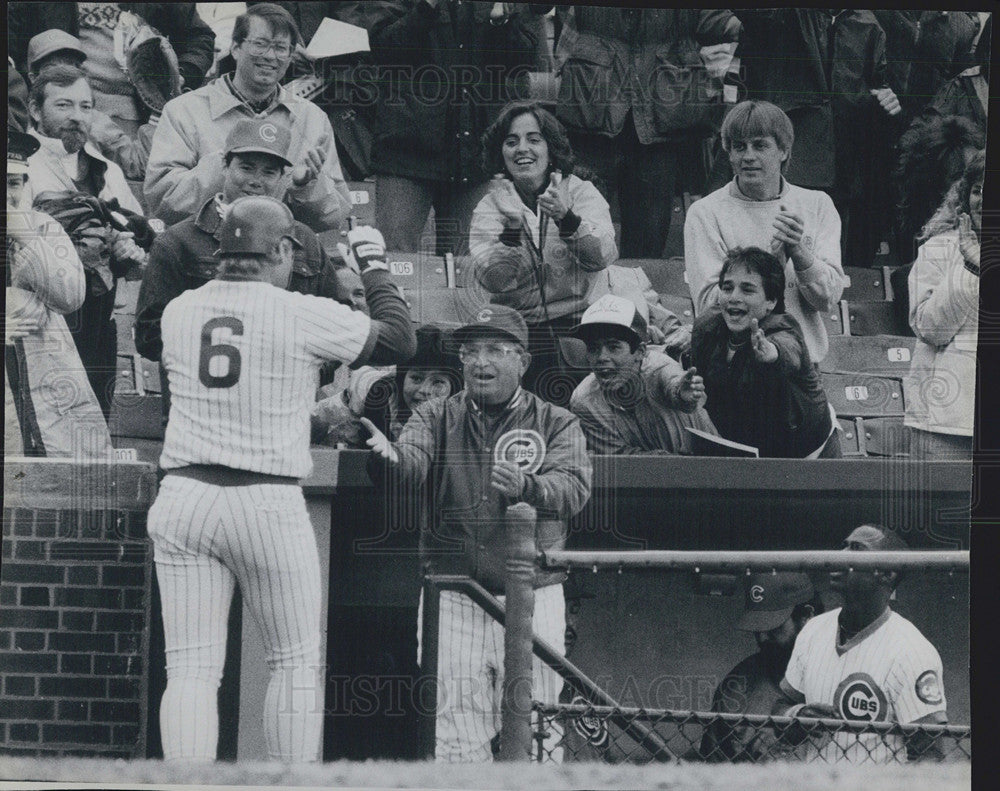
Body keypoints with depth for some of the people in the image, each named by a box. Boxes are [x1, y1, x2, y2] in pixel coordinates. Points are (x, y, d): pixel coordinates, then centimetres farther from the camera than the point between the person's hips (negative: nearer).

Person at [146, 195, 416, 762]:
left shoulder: (178, 311, 5)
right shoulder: (304, 315, -7)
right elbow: (400, 341, 2)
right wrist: (375, 267, 16)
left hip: (183, 498, 3)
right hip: (269, 503, -3)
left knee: (191, 668, 1)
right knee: (298, 662, 9)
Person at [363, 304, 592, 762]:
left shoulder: (556, 424, 6)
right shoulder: (436, 418, 10)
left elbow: (573, 488, -12)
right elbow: (410, 469, -9)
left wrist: (526, 487, -33)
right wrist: (387, 457, -33)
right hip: (452, 601, 1)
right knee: (454, 739, 0)